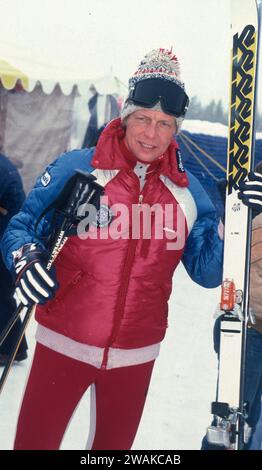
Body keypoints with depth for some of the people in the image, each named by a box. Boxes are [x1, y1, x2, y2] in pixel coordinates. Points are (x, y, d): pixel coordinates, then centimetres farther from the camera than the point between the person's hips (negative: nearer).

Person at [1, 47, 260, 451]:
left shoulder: (187, 190, 2)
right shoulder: (75, 168, -7)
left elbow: (207, 272, 4)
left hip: (136, 353, 3)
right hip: (64, 344, -2)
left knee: (115, 445, 20)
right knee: (35, 441, 6)